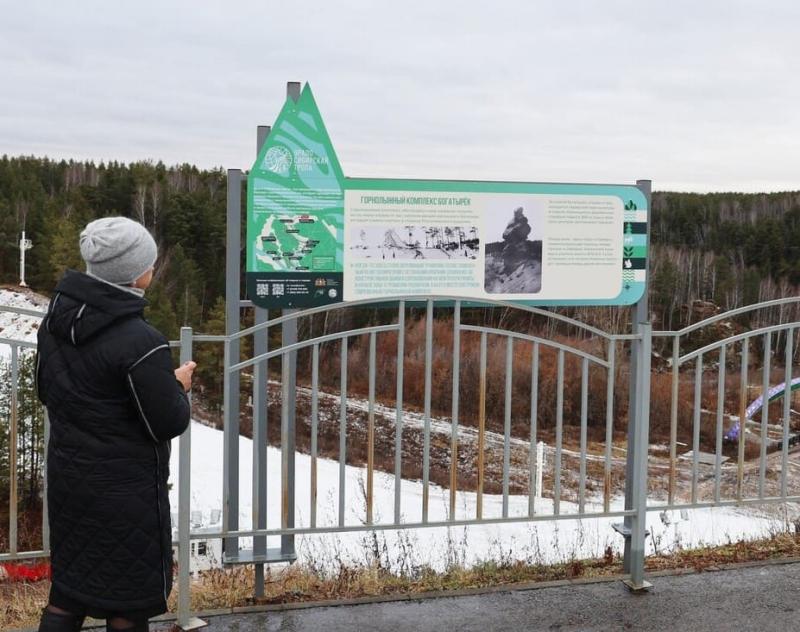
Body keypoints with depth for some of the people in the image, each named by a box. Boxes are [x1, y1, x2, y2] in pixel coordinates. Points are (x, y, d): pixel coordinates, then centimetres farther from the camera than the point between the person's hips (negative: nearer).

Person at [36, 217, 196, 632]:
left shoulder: (57, 318, -1)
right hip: (125, 489, -7)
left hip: (67, 476, 7)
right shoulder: (140, 342, -25)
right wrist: (178, 386, 0)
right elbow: (168, 422, -18)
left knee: (68, 593, 19)